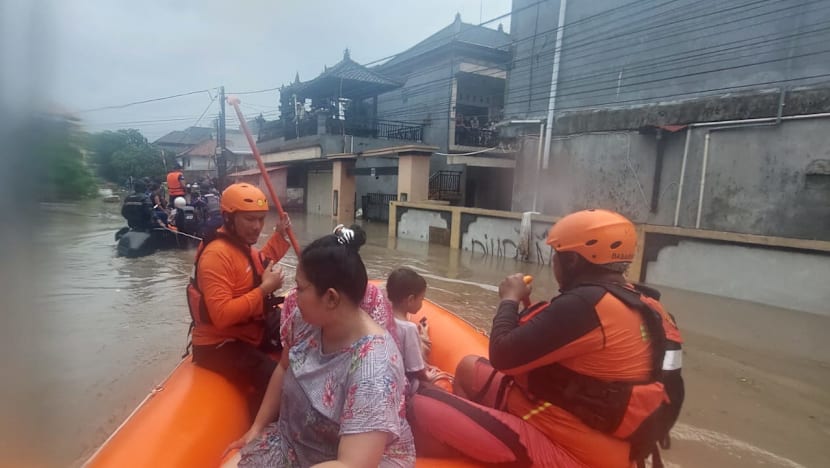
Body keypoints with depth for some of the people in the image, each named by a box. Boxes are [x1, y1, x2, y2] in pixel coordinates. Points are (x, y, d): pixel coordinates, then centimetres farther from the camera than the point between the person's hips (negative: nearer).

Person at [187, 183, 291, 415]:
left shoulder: (242, 243, 4)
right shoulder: (217, 254, -25)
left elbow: (260, 265, 29)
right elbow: (222, 316, -33)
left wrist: (280, 234, 18)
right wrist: (265, 289, -29)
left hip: (252, 329, 10)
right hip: (220, 344, -10)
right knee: (273, 380, -29)